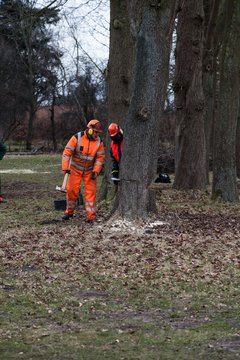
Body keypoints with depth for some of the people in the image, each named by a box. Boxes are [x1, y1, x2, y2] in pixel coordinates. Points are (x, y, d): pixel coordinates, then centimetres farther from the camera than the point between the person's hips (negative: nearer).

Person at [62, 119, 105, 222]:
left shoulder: (99, 142, -8)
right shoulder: (77, 138, -17)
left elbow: (100, 157, -3)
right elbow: (67, 152, -16)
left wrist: (95, 171, -12)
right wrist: (65, 167, -20)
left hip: (90, 171, 2)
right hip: (75, 169, -2)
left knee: (91, 192, -5)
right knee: (72, 190, 0)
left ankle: (91, 216, -4)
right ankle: (69, 212, 19)